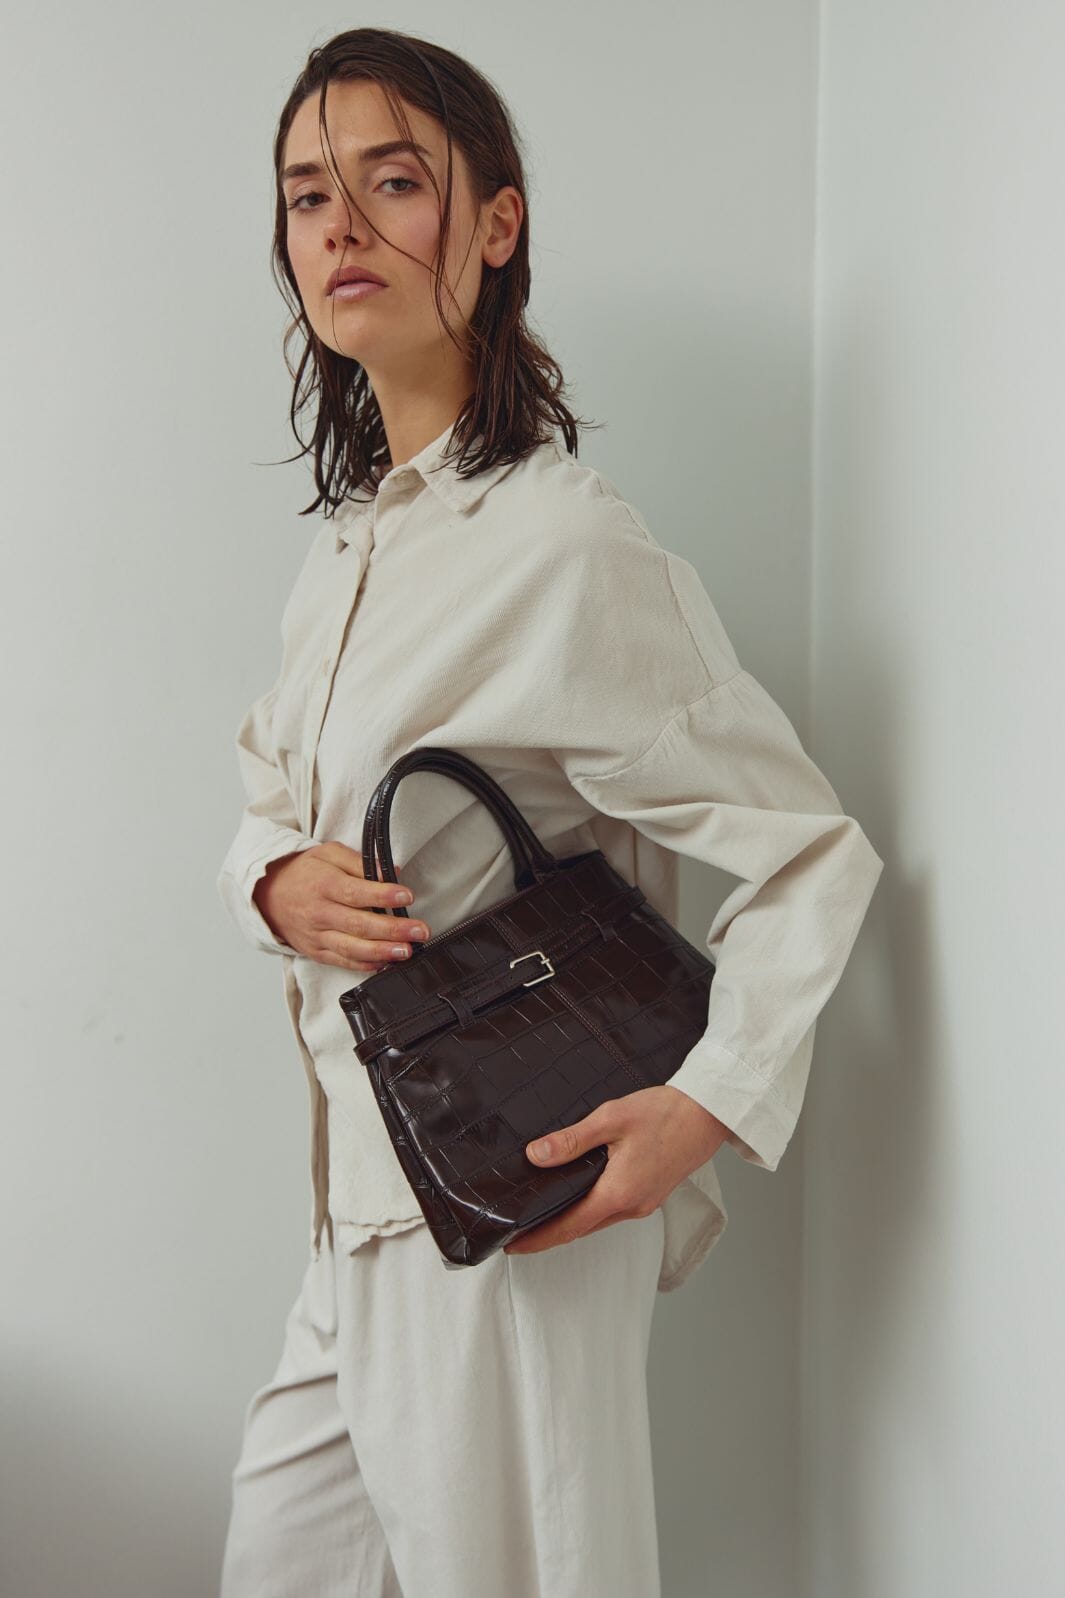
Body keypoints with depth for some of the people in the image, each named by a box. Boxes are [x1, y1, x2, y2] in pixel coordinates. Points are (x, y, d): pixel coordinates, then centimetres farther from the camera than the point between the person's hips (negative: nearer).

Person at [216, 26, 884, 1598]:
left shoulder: (568, 548, -18)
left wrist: (709, 1103, -26)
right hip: (354, 1201, 8)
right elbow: (267, 807, 17)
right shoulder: (349, 542, 9)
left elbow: (810, 850, -14)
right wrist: (278, 884, -6)